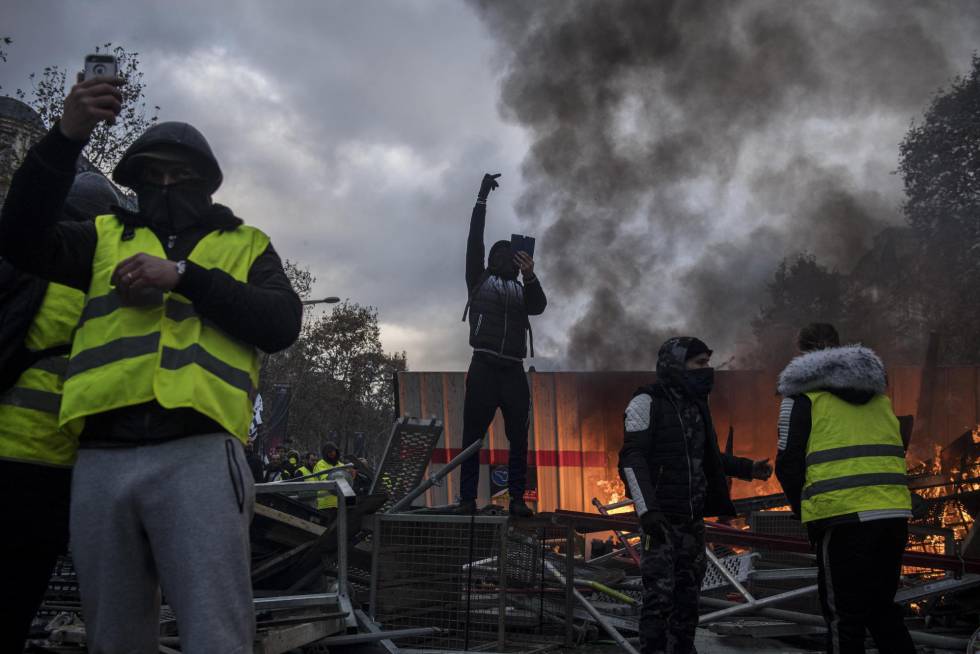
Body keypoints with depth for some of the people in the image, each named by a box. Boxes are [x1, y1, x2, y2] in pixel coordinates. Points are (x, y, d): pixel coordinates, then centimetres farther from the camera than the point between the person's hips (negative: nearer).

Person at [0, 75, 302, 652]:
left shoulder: (247, 245, 19)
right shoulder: (107, 237, 24)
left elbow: (282, 324, 2)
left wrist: (183, 275, -7)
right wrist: (67, 136, -7)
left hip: (197, 454, -3)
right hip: (102, 458, 3)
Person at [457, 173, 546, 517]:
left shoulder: (522, 291, 20)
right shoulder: (479, 281, 14)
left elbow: (540, 306, -1)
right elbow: (474, 241, 5)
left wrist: (530, 277, -18)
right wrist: (482, 198, 3)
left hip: (514, 372, 3)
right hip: (484, 368, -3)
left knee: (519, 439, 1)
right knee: (473, 436, -4)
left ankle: (517, 499, 5)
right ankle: (468, 499, -1)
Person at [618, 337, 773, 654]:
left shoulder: (696, 404, 16)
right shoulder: (647, 403, -8)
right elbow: (632, 460, -15)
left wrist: (749, 468, 18)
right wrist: (647, 510, -23)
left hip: (693, 519, 8)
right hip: (662, 518, -7)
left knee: (688, 594, 11)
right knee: (660, 593, -10)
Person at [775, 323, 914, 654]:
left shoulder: (804, 396, 0)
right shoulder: (879, 394, 19)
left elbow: (789, 465, -4)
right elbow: (895, 453, 21)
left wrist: (804, 509, 12)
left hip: (843, 518, -6)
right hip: (895, 514, 6)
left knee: (843, 615, 4)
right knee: (882, 607, 21)